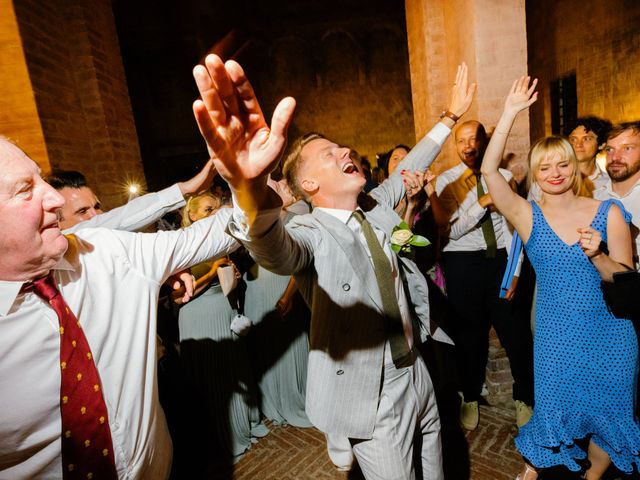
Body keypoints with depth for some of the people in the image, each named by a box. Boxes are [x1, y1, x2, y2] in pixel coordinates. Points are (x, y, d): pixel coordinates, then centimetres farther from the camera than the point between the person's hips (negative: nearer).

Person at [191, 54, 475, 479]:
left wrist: (451, 116, 20)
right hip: (372, 398, -7)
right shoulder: (311, 234, -22)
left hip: (417, 375, 7)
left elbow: (409, 167, 16)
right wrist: (251, 190, -65)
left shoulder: (376, 208, 1)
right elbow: (277, 252, -44)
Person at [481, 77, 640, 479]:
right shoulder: (528, 216, -6)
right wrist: (511, 113, -21)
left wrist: (598, 255, -25)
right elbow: (490, 171, -19)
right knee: (554, 412, 13)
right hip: (557, 336, -1)